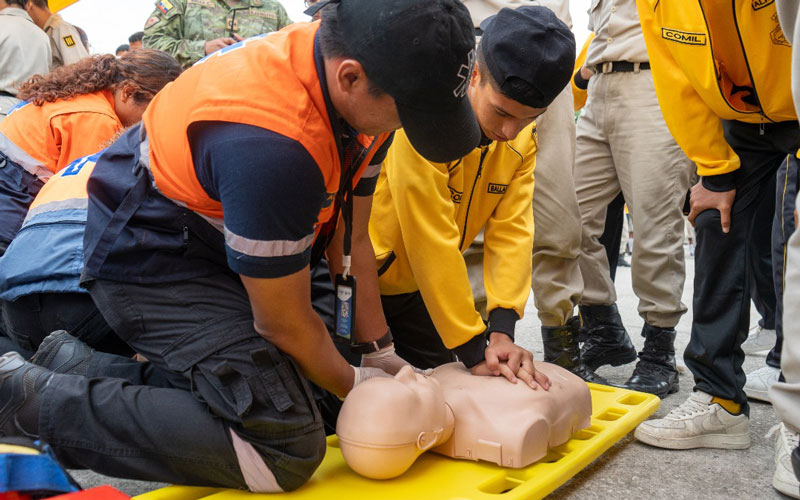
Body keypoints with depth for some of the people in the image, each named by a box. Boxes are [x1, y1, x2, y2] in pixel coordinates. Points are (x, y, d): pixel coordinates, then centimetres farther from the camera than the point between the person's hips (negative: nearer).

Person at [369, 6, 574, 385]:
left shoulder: (523, 138, -8)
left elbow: (512, 229, -14)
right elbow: (431, 241, -33)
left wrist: (502, 332, -27)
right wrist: (475, 352, -30)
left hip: (417, 287, 7)